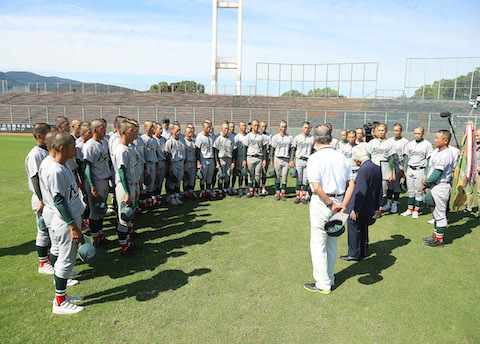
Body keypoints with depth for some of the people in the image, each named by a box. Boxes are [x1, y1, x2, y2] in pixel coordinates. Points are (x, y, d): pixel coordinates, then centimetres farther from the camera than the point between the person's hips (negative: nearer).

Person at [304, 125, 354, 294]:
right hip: (338, 201, 7)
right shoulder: (341, 157, 6)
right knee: (332, 243, 19)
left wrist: (330, 204, -14)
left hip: (321, 203, -7)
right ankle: (329, 278, 33)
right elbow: (351, 184, 3)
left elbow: (316, 186, -22)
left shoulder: (314, 158, -13)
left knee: (318, 244, 5)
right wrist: (343, 204, -1)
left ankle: (323, 284, 13)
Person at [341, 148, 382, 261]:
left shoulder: (363, 169, -21)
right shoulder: (377, 168, 7)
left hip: (360, 206, -9)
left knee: (353, 229, 3)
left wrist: (355, 209, -21)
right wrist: (376, 207, 20)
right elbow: (379, 189, 13)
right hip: (369, 207, 9)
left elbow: (361, 192, -25)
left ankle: (354, 254, 11)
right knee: (363, 229, 20)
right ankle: (363, 252, 31)